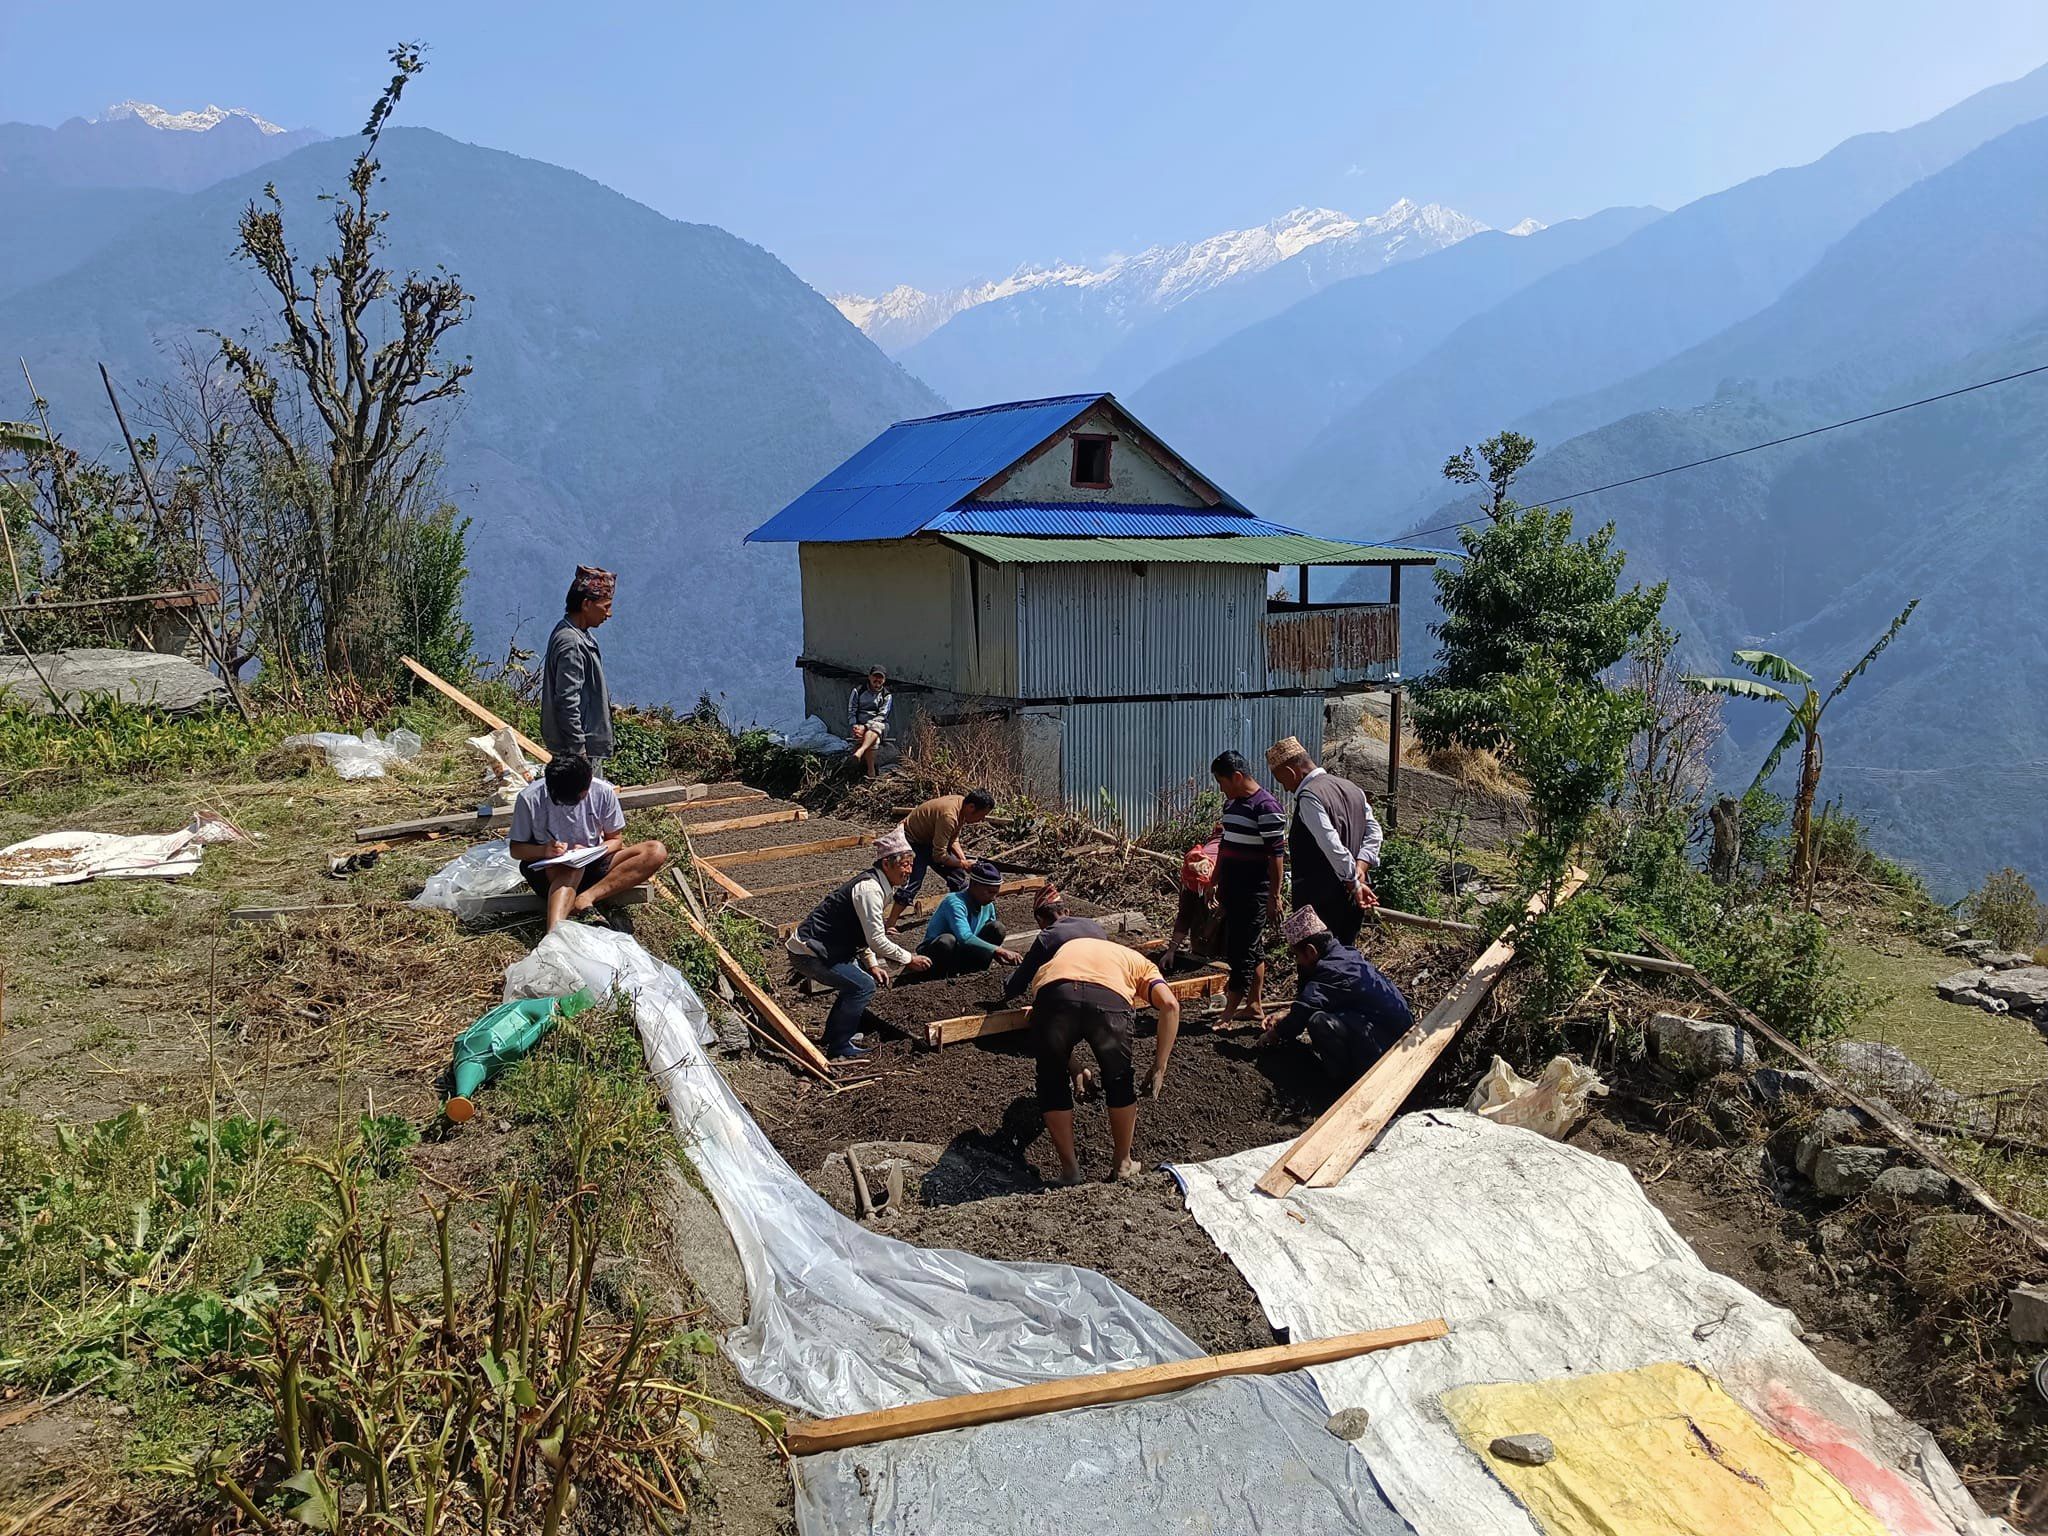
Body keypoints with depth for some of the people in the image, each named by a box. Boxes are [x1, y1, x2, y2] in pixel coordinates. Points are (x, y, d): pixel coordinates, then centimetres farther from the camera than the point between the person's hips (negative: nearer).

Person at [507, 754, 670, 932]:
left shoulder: (603, 792, -11)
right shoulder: (530, 798, -15)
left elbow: (615, 839, 1)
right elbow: (516, 849, -4)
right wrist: (544, 850, -25)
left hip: (592, 864, 3)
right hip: (549, 870, -3)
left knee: (656, 852, -21)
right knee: (571, 868, -39)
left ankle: (586, 897, -32)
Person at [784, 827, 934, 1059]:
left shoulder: (874, 883, 10)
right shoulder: (870, 889, -22)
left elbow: (863, 933, 18)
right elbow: (877, 941, -22)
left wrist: (871, 965, 7)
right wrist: (909, 960, -12)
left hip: (816, 946, 10)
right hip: (808, 952, -10)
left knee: (858, 979, 18)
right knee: (863, 985, -12)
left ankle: (836, 1033, 27)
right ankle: (839, 1048, -3)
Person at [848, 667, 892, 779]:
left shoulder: (887, 696, 6)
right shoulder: (858, 691, 10)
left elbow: (881, 716, -6)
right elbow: (851, 711, 4)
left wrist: (865, 727, -21)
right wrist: (854, 726, -16)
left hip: (879, 725, -1)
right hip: (860, 725, 1)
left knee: (875, 727, -40)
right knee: (873, 741, -33)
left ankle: (859, 752, -61)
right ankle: (871, 772, -32)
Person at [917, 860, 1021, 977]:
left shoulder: (988, 906, -2)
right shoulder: (955, 902, -27)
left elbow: (993, 936, 10)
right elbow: (965, 938, -41)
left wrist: (998, 955, -12)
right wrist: (998, 950, -43)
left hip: (963, 952, 6)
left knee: (997, 928, -10)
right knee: (947, 940, -41)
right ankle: (944, 971, -12)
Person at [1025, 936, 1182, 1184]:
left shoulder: (1065, 949, 44)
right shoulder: (1139, 963, 35)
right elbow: (1169, 1004, 14)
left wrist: (1075, 1068, 48)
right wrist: (1159, 1068, 17)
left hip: (1052, 995, 1)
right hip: (1109, 999, -1)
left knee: (1052, 1083, 24)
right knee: (1120, 1081, 26)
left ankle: (1069, 1172, 30)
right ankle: (1122, 1165, 39)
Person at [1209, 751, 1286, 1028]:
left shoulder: (1266, 807, -17)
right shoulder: (1231, 803, 11)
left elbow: (1276, 853, -17)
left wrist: (1274, 896, -17)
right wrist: (1216, 882, 22)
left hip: (1254, 891, -9)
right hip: (1232, 888, 9)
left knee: (1242, 952, -5)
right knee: (1253, 947, 16)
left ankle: (1228, 1014, -1)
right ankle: (1253, 1004, 24)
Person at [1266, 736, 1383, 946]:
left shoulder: (1308, 797, -17)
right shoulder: (1351, 788, 11)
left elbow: (1333, 847, -24)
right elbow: (1373, 831, 9)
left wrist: (1354, 883, -16)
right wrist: (1360, 869, -2)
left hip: (1320, 902, -9)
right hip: (1352, 898, 9)